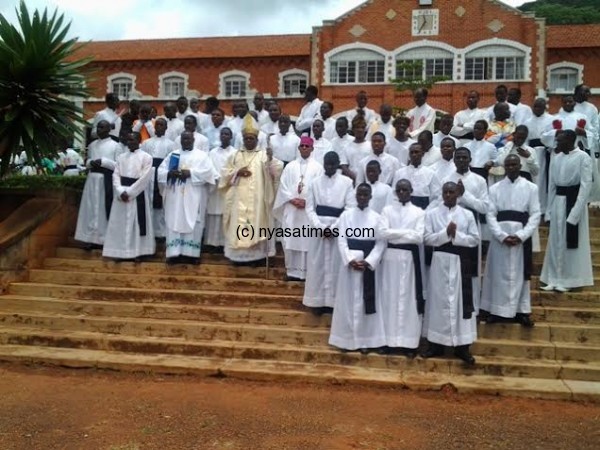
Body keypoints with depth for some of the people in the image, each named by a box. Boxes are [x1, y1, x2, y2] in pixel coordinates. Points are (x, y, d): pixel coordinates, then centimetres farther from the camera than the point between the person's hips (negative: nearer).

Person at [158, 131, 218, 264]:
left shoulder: (202, 155, 7)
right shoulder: (173, 154, 15)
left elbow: (208, 171, -8)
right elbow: (161, 170, 8)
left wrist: (191, 173, -16)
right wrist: (170, 173, -13)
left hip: (193, 197, -2)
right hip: (175, 195, 2)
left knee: (192, 223, -3)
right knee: (174, 222, -1)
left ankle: (191, 253, 1)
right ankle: (174, 253, 1)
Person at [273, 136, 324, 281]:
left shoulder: (317, 167, 4)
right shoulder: (290, 166, 10)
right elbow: (283, 186, 6)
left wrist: (307, 201, -12)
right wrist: (293, 200, -8)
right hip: (292, 210, 2)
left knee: (308, 241, -2)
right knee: (291, 240, 2)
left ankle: (308, 272, 4)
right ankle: (293, 271, 10)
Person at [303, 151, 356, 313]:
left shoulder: (347, 182, -1)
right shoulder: (315, 182, 7)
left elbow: (351, 208, -5)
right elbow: (310, 208, 4)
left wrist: (334, 228, -12)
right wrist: (320, 227, -11)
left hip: (338, 229, -2)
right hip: (318, 228, 2)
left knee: (335, 265, 2)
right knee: (317, 264, 5)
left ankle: (333, 301, 11)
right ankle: (317, 300, 13)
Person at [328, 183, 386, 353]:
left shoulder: (376, 217, 2)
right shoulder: (346, 215, 3)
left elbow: (381, 243, -2)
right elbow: (341, 240, -2)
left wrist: (367, 262, -14)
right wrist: (350, 260, -15)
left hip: (369, 263, 0)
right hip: (349, 261, 0)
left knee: (366, 301, 4)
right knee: (347, 300, 4)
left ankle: (365, 339, 13)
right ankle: (347, 338, 14)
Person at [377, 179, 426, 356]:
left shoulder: (419, 212, 4)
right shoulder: (387, 210, 5)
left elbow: (419, 237, -8)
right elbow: (381, 233, -9)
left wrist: (394, 234, -8)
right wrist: (407, 232, -10)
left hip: (410, 258, 0)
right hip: (391, 257, 1)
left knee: (409, 298, 2)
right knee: (389, 297, 4)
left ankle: (408, 342, 7)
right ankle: (389, 339, 11)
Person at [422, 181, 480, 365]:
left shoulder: (467, 214, 4)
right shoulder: (431, 214, 2)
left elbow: (475, 239, 0)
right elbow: (427, 239, -5)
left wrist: (456, 235, -14)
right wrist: (446, 233, -17)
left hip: (460, 262, 1)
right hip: (440, 261, 0)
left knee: (461, 302, 3)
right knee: (438, 300, 4)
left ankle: (462, 346, 9)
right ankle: (436, 343, 12)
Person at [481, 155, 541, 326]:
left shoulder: (531, 187, 3)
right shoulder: (495, 188, 5)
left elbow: (535, 214, -1)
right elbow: (490, 214, -1)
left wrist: (520, 235, -13)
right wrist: (502, 236, -13)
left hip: (522, 237, 0)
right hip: (499, 236, 1)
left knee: (520, 273, 7)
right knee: (498, 272, 5)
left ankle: (521, 310, 16)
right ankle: (497, 310, 14)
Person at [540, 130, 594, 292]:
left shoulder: (583, 157, -9)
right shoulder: (556, 158, 8)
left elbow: (586, 185, -12)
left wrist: (575, 212, -18)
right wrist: (549, 209, 9)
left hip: (574, 200, -6)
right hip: (558, 201, 6)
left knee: (571, 241, 2)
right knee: (555, 241, 8)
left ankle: (569, 280, 12)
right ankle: (554, 279, 17)